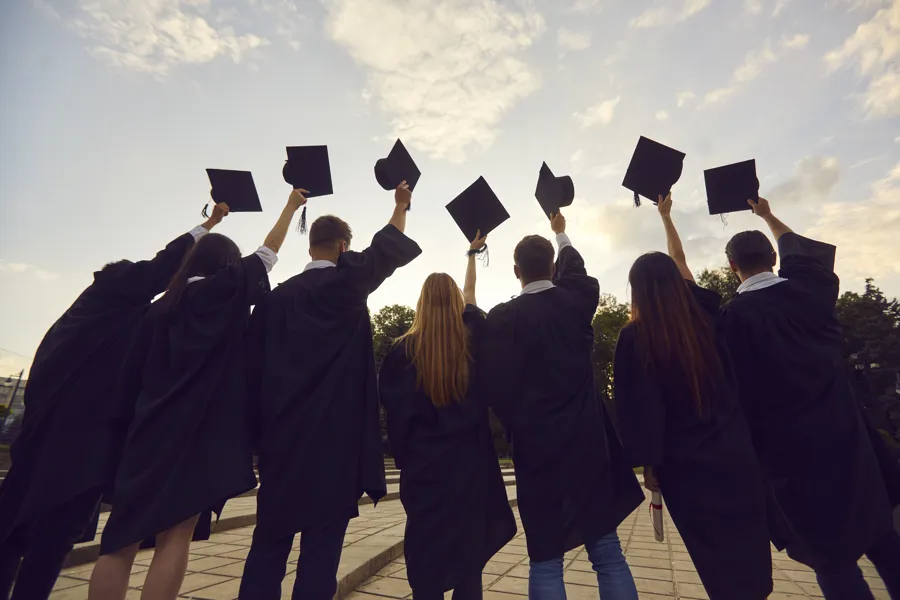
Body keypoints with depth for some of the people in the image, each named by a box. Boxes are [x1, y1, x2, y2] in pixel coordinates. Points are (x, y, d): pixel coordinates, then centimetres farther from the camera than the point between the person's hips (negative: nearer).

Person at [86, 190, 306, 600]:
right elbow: (267, 254, 9)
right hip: (200, 429, -5)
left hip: (151, 427, 5)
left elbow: (133, 373, 11)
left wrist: (137, 421, 19)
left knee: (123, 539, 10)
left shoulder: (163, 305, 12)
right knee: (175, 536, 2)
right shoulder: (227, 292, -2)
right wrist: (292, 205, 18)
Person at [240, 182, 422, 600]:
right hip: (335, 433, -5)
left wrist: (262, 430, 15)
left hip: (282, 434, 5)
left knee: (270, 540, 16)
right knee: (322, 541, 4)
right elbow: (388, 248, 8)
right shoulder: (347, 283, -7)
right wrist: (401, 204, 24)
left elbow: (256, 366, 7)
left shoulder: (276, 296, 5)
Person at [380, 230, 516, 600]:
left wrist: (405, 455, 10)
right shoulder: (470, 338, -2)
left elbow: (391, 402, -3)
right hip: (468, 461, 1)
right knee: (469, 547, 12)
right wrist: (472, 253, 30)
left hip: (421, 465, -1)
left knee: (424, 552, 9)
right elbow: (470, 294, 15)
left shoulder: (405, 348, -7)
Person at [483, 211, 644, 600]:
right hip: (586, 442, 2)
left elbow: (496, 383, -6)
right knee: (607, 554, 13)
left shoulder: (500, 318, -10)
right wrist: (561, 233, 41)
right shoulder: (575, 302, -1)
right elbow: (575, 270, 22)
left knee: (546, 561, 9)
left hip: (535, 448, -2)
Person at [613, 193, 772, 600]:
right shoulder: (701, 314, -4)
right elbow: (680, 265, 13)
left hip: (686, 467, -4)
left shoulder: (635, 338, -18)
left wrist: (648, 465, -2)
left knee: (719, 565, 13)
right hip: (735, 453, 4)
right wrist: (666, 216, 28)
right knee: (749, 552, 21)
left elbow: (641, 407, -16)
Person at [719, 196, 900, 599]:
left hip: (790, 449, -5)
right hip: (844, 435, 5)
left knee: (831, 557, 8)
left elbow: (734, 390, -14)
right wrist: (768, 217, 36)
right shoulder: (809, 288, -4)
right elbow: (801, 248, 20)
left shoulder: (731, 317, -19)